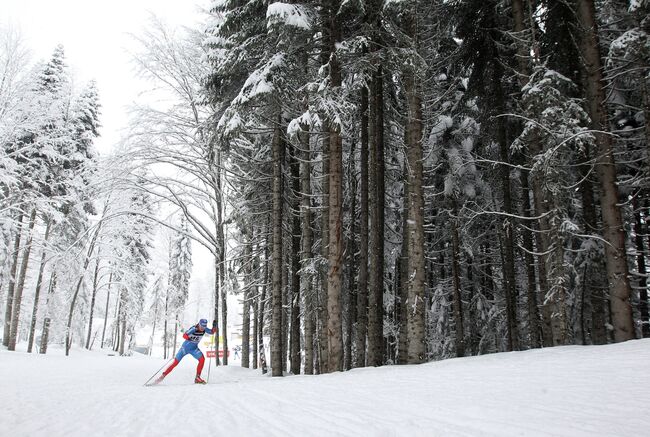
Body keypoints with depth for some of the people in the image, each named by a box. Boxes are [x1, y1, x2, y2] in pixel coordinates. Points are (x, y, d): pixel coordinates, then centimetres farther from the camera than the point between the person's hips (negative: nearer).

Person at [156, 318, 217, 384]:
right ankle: (163, 376, 13)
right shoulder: (194, 329, -27)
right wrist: (190, 338, -56)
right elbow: (184, 335, -35)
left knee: (202, 359, -18)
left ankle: (197, 378, -9)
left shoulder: (204, 329, -10)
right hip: (185, 347, -4)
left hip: (194, 348, 4)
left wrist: (214, 326, -22)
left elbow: (212, 332, -3)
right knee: (175, 362, -4)